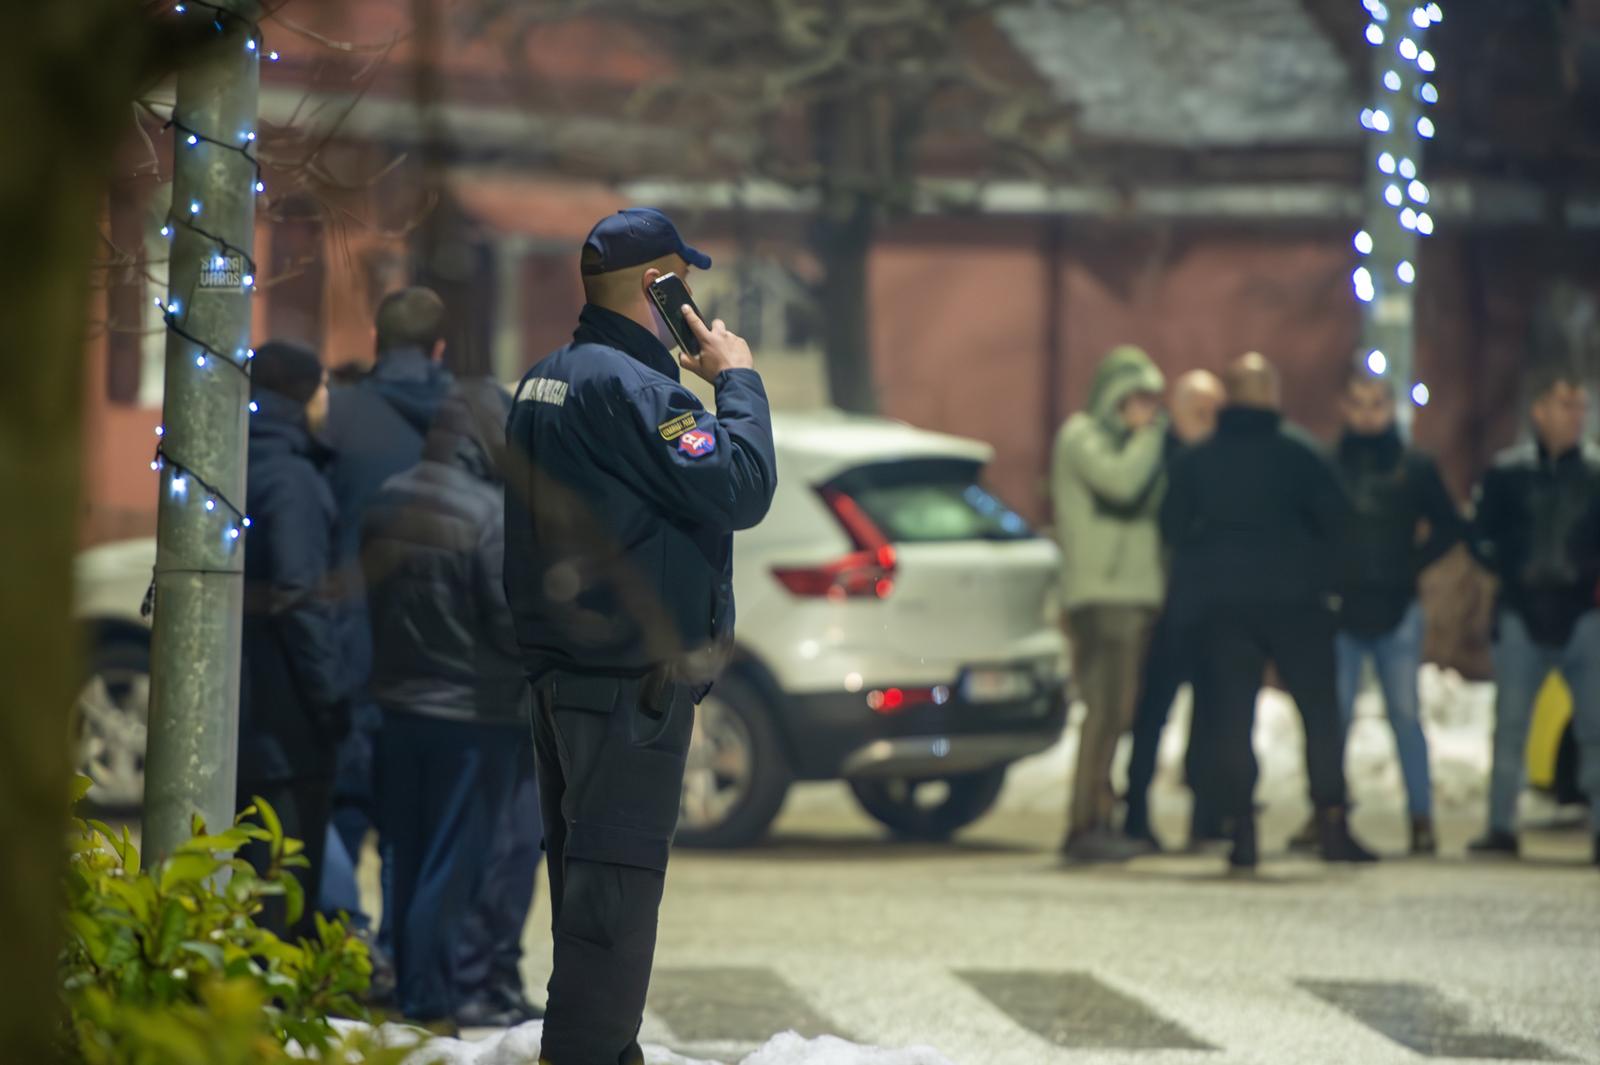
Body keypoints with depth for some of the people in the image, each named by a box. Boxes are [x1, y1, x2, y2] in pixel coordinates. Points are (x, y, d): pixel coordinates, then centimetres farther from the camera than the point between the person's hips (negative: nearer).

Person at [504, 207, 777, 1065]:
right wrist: (737, 379, -8)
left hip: (560, 668, 10)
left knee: (584, 863, 16)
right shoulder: (630, 385, -18)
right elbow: (741, 490, -19)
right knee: (619, 873, -7)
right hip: (631, 676, -10)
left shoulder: (547, 379, 14)